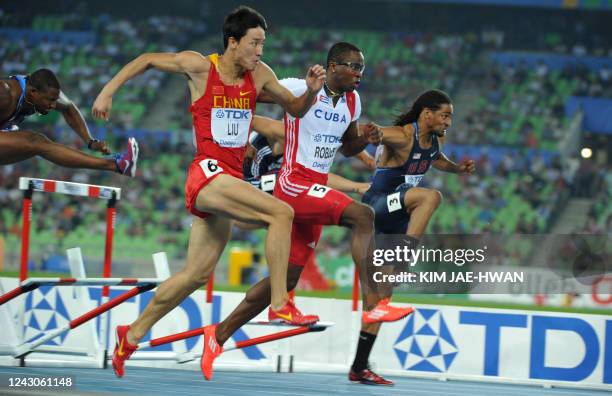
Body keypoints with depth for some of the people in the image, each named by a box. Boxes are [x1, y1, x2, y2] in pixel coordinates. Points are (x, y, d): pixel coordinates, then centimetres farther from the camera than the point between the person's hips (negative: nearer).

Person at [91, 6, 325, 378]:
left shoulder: (259, 74, 8)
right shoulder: (200, 67, -4)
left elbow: (296, 108, 17)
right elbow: (146, 60, 9)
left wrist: (311, 91, -4)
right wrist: (108, 92, 7)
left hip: (230, 181, 7)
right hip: (208, 173, -7)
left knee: (197, 274, 11)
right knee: (281, 212, -24)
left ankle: (131, 336, 22)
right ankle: (280, 304, -23)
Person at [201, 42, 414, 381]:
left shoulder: (352, 101, 12)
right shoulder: (299, 89, -10)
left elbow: (346, 147, 24)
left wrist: (365, 140, 5)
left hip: (315, 192, 8)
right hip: (295, 184, -8)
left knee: (287, 277, 8)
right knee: (362, 215, -26)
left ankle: (219, 335, 16)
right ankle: (372, 304, -30)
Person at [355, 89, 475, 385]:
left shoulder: (434, 141, 10)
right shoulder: (401, 136, -18)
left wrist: (459, 168, 16)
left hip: (394, 218, 9)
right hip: (377, 206, -9)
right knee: (431, 196, -33)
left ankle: (359, 368, 13)